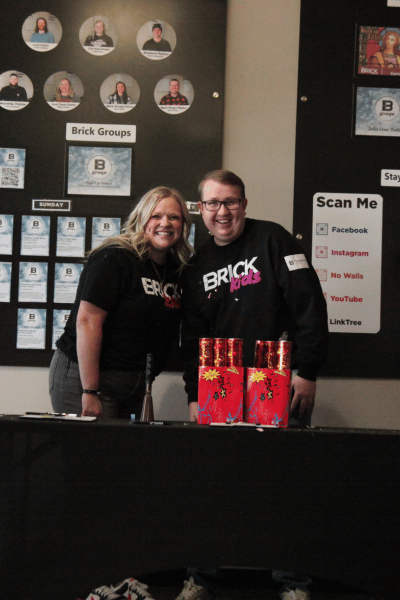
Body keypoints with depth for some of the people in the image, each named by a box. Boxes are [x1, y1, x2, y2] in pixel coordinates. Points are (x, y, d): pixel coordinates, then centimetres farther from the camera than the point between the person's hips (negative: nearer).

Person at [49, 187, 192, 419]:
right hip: (84, 376, -7)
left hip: (133, 383, 7)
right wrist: (90, 392, -23)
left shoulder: (176, 269, 9)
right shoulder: (115, 258, -14)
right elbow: (87, 321, -21)